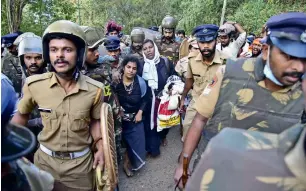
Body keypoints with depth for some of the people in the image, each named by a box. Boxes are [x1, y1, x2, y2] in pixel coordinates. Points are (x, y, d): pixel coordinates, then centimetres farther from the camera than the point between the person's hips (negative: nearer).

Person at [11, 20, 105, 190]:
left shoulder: (95, 89, -15)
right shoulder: (33, 84, -15)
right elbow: (22, 115, 4)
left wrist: (100, 148, -9)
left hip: (80, 163, 0)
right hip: (45, 160, 1)